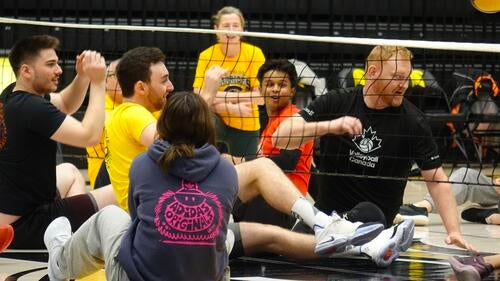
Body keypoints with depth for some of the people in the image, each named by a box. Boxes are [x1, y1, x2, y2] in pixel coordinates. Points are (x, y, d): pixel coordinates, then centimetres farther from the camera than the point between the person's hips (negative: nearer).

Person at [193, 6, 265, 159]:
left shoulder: (254, 53, -11)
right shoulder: (206, 56, -11)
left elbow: (260, 97, -15)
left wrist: (224, 96, -25)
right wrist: (232, 108, -28)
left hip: (246, 125, 1)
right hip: (217, 120, -1)